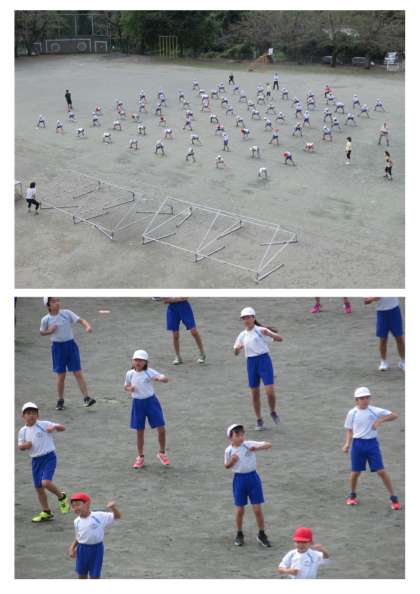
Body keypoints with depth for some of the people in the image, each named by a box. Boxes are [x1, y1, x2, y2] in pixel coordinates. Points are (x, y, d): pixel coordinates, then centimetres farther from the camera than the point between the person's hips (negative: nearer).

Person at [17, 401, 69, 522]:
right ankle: (46, 513, 25)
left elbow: (62, 427, -6)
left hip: (49, 457, -6)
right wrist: (24, 446, -10)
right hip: (35, 460, 6)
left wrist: (54, 426, -27)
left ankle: (61, 496, 6)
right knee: (38, 487, 9)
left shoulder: (44, 425, -7)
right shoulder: (23, 431, 6)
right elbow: (20, 446, 13)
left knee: (46, 482, -22)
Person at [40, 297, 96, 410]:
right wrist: (49, 331, -10)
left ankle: (86, 398, -3)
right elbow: (41, 332, 11)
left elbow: (80, 320, -13)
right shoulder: (46, 319, -3)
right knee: (61, 375, 6)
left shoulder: (67, 313, -6)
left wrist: (87, 326, -34)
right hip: (57, 347, 0)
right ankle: (60, 400, 21)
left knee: (78, 373, -3)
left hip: (70, 345, 0)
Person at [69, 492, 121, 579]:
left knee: (94, 576, 4)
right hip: (82, 549, 4)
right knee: (82, 575, 15)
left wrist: (113, 507, -29)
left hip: (96, 549, -4)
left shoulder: (99, 516, -14)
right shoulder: (77, 521, 0)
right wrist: (72, 547, -1)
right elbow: (78, 537, 12)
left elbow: (117, 516, -11)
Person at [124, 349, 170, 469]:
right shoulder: (130, 374, -1)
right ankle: (140, 457, 23)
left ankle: (162, 453, 17)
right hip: (137, 403, 2)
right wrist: (129, 389, -8)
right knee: (139, 432, 8)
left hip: (151, 401, -2)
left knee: (161, 429, -5)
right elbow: (126, 386, 16)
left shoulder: (149, 372, -9)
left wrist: (159, 378, -38)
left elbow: (166, 379, -15)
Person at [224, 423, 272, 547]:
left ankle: (262, 534, 17)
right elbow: (227, 466, 10)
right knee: (239, 510, 7)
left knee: (257, 509, 1)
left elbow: (268, 445, -12)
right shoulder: (229, 451, -3)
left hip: (252, 477, -1)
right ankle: (239, 535, 27)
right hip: (239, 478, 1)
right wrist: (232, 461, -12)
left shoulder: (249, 444, -9)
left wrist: (257, 447, -31)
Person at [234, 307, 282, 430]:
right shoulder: (242, 335, 9)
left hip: (263, 359, -4)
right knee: (255, 393, 7)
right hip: (251, 362, 4)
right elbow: (236, 352, 16)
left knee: (270, 391, -12)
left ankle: (273, 412, 16)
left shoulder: (261, 330, -5)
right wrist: (237, 348, -8)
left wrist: (269, 333, -29)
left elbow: (280, 339, -11)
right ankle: (259, 420, 19)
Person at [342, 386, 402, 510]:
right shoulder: (352, 413, 0)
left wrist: (380, 420, -18)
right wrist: (347, 444, -6)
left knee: (381, 471, -6)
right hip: (358, 444, 1)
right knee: (355, 472, 7)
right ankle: (352, 496, 32)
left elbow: (394, 415, -4)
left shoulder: (375, 411, -4)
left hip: (372, 443, -1)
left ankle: (393, 498, 2)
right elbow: (349, 430, 8)